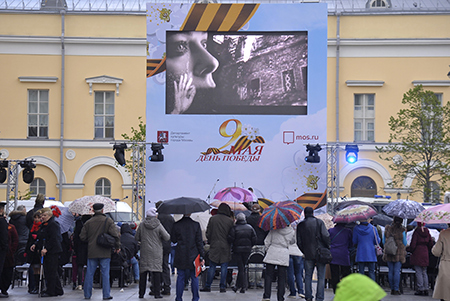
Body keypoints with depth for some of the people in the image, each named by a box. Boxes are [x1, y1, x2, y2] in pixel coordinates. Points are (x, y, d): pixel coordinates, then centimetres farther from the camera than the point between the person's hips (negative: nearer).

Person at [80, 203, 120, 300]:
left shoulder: (88, 222, 3)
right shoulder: (108, 221, -3)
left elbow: (82, 237, 2)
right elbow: (115, 235, -10)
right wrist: (117, 247, 1)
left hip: (92, 252, 2)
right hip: (105, 252, -2)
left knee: (89, 273, 8)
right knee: (105, 273, 2)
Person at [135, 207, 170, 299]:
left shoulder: (142, 225, -1)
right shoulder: (158, 225, -7)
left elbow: (137, 238, 5)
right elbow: (167, 237, -8)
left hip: (144, 252, 2)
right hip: (156, 252, -2)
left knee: (143, 272, 8)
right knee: (156, 271, 1)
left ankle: (141, 293, 10)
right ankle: (157, 293, -2)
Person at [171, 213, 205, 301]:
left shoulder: (176, 225, -5)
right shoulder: (196, 225, -6)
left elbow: (173, 240, 3)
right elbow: (199, 242, -4)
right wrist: (202, 257, 0)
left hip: (180, 257, 0)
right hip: (193, 257, 0)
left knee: (180, 278, 6)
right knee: (194, 277, 8)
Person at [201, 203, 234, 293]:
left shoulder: (212, 219, -1)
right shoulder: (230, 221, -3)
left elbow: (208, 233, 3)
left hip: (214, 246, 1)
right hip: (225, 248, -1)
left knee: (212, 267, 5)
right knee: (224, 267, 3)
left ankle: (207, 286, 7)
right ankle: (223, 287, 3)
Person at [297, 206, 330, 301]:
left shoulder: (300, 225, 4)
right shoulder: (319, 222, -3)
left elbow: (299, 242, 5)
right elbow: (325, 236, -11)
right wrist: (327, 247, 3)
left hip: (308, 255, 2)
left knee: (308, 276, 10)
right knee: (321, 277, 3)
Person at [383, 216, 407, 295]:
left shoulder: (388, 229, 1)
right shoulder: (402, 230, -7)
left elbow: (384, 241, 7)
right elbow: (404, 243, -1)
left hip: (389, 253, 2)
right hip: (399, 253, -2)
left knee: (391, 271, 7)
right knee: (397, 271, -2)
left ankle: (392, 289, 10)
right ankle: (396, 289, -3)